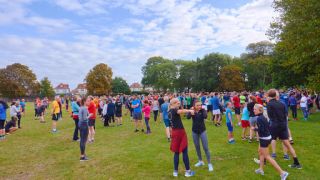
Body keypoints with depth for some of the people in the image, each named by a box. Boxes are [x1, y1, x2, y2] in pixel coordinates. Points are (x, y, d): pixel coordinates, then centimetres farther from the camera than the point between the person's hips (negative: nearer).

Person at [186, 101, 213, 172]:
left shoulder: (202, 110, -9)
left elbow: (205, 116, -28)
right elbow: (188, 117, -22)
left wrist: (202, 109, -23)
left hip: (202, 131, -2)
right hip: (194, 131, 3)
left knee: (205, 148, -4)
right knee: (197, 147, 14)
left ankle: (209, 164, 6)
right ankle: (200, 161, 32)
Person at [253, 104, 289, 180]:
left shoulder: (259, 118, -22)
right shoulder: (263, 117, 7)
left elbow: (261, 130, -26)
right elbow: (267, 126, 12)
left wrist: (254, 129, -11)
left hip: (264, 139, -10)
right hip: (267, 137, 10)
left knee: (267, 157, -1)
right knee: (260, 152, 23)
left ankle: (282, 173, 0)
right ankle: (261, 169, 35)